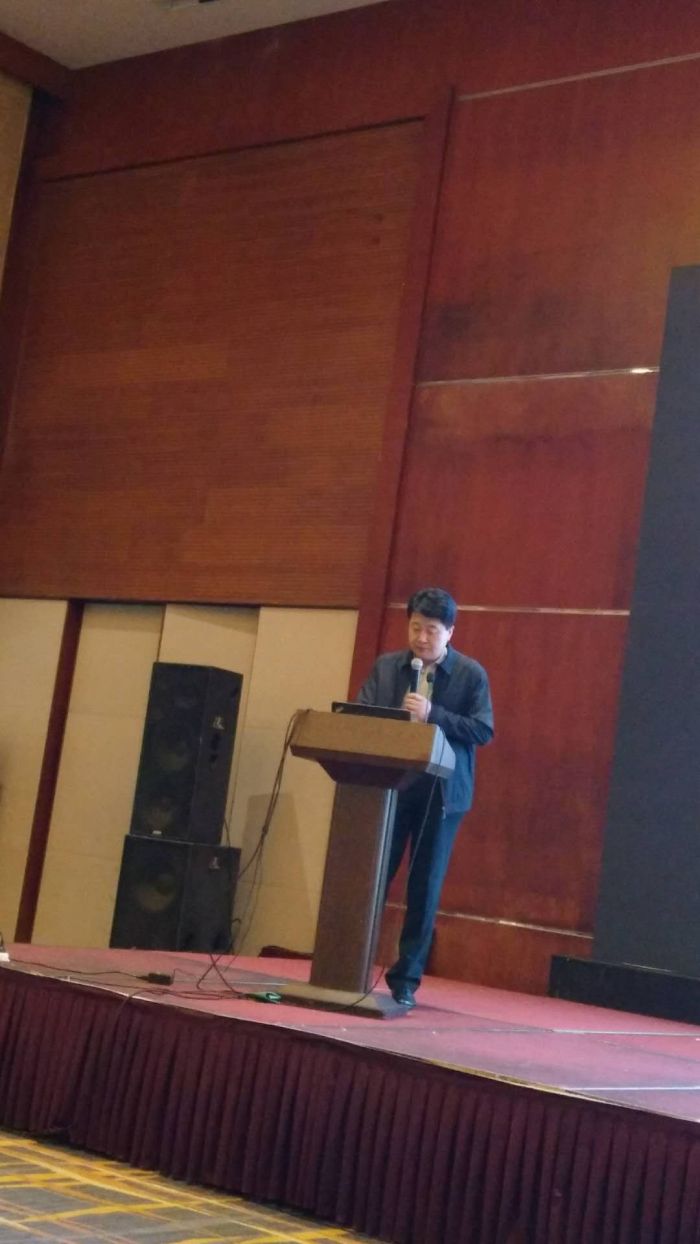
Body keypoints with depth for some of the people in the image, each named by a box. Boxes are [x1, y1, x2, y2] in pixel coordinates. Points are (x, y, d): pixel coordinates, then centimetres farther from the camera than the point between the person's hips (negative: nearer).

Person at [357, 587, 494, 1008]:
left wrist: (432, 714, -18)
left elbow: (484, 730, -7)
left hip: (441, 793, -2)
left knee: (425, 888, 4)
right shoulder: (386, 666, 7)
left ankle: (406, 978, 12)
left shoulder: (471, 674, -1)